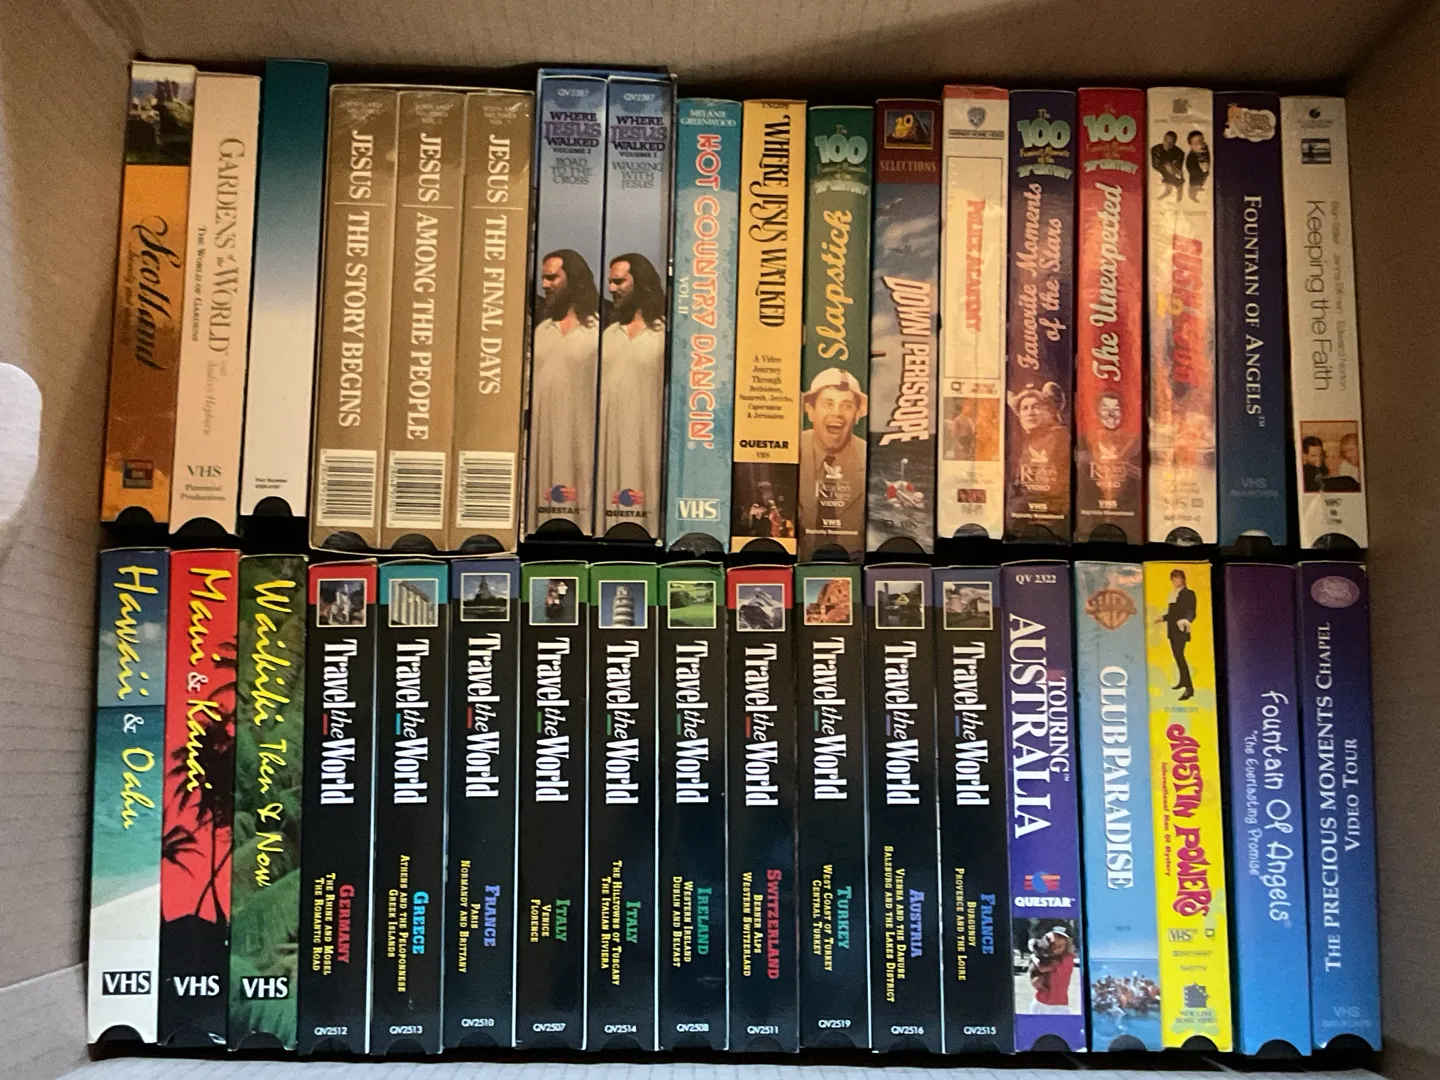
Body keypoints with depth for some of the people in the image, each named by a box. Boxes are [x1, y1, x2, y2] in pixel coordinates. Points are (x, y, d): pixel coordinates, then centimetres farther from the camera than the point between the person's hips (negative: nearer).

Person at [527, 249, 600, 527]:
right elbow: (526, 383, 19)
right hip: (542, 436, 5)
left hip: (581, 437, -5)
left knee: (579, 505, -6)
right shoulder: (540, 329, 17)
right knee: (543, 510, 4)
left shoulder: (599, 328, -2)